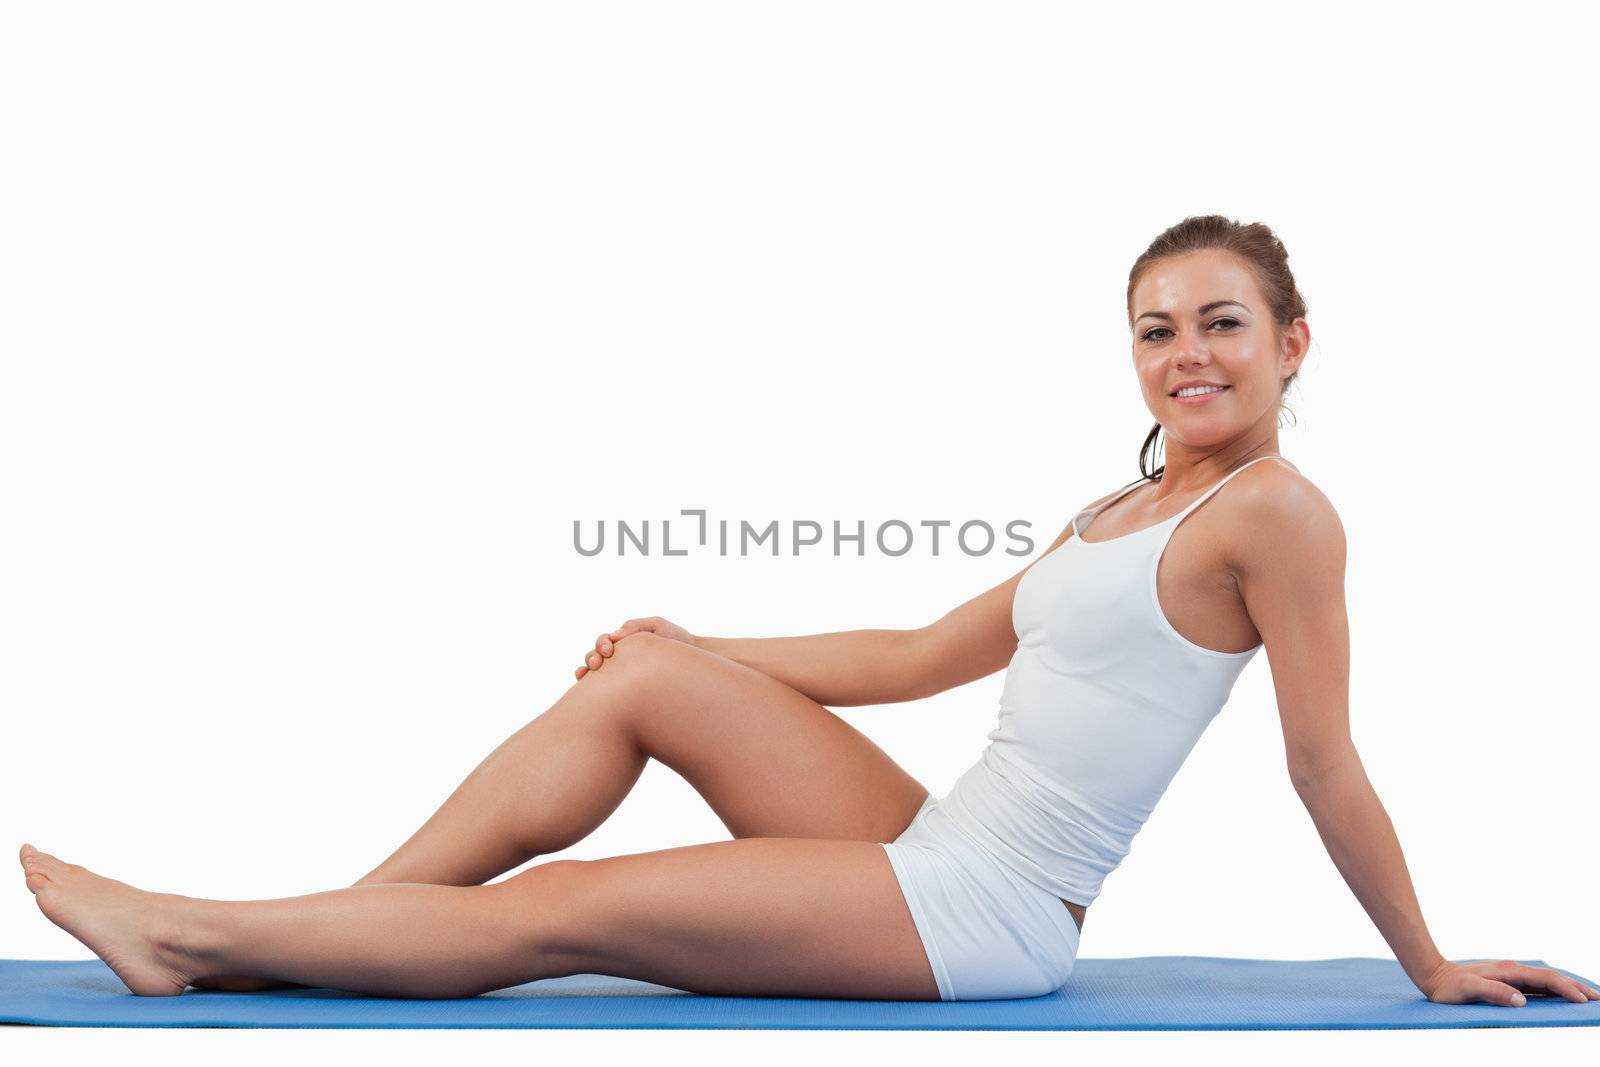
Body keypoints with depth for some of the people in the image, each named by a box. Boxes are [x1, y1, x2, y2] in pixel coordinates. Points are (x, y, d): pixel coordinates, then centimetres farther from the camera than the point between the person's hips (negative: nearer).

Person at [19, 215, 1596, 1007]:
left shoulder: (1275, 513, -11)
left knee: (557, 911, -7)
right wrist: (692, 647, 17)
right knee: (645, 675, 2)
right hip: (940, 858, 8)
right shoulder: (1118, 517, 16)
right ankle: (321, 928, 6)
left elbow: (1327, 771, -7)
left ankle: (199, 942, 6)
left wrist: (1432, 971, -3)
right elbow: (916, 659, 18)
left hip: (985, 920, -8)